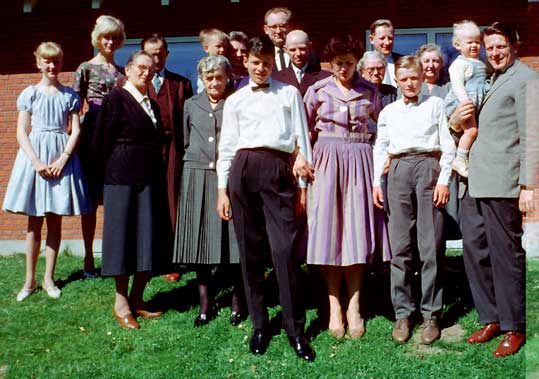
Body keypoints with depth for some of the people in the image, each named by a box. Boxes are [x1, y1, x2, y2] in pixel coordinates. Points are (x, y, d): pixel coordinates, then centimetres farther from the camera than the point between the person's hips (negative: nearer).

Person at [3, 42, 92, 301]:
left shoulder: (70, 95, 6)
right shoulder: (29, 94, 4)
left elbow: (76, 130, 2)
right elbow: (21, 133, 0)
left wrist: (63, 159, -12)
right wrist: (37, 161, -12)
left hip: (61, 156, 1)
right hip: (35, 155, 0)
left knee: (55, 220, 5)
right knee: (34, 221, 4)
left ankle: (49, 278, 14)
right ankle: (30, 280, 11)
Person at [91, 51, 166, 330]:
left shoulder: (152, 105, 16)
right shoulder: (117, 98, -4)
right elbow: (102, 140, -7)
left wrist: (158, 175, 11)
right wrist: (104, 178, -7)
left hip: (150, 179, 7)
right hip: (122, 178, -6)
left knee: (148, 240, 6)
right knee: (124, 235, -1)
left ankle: (136, 299, 17)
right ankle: (121, 302, 10)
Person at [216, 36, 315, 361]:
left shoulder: (289, 94, 12)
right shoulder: (235, 101, 16)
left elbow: (302, 140, 9)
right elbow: (227, 147, 15)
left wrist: (303, 186, 5)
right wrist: (222, 190, 9)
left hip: (278, 170, -2)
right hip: (243, 170, 2)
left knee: (285, 248, -10)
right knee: (250, 250, 4)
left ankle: (295, 329, 1)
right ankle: (260, 324, 17)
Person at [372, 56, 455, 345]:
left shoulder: (435, 105, 10)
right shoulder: (388, 112, 17)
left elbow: (448, 145, 6)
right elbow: (380, 148, 17)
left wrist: (443, 180, -4)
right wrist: (376, 182, 7)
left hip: (429, 166, -2)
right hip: (398, 170, 2)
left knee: (431, 246, -4)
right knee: (400, 247, -1)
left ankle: (430, 315, 4)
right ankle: (402, 313, 5)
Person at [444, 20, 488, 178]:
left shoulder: (480, 63, 19)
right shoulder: (459, 64, -9)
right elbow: (458, 86, -18)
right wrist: (466, 102, -26)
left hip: (476, 104, 9)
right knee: (471, 130, -17)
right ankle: (460, 160, -8)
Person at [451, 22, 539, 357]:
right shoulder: (491, 81, 21)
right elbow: (470, 126, 26)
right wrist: (458, 118, 2)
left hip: (503, 184, -8)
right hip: (476, 182, 8)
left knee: (505, 254, -1)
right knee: (475, 250, 10)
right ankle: (491, 318, 23)